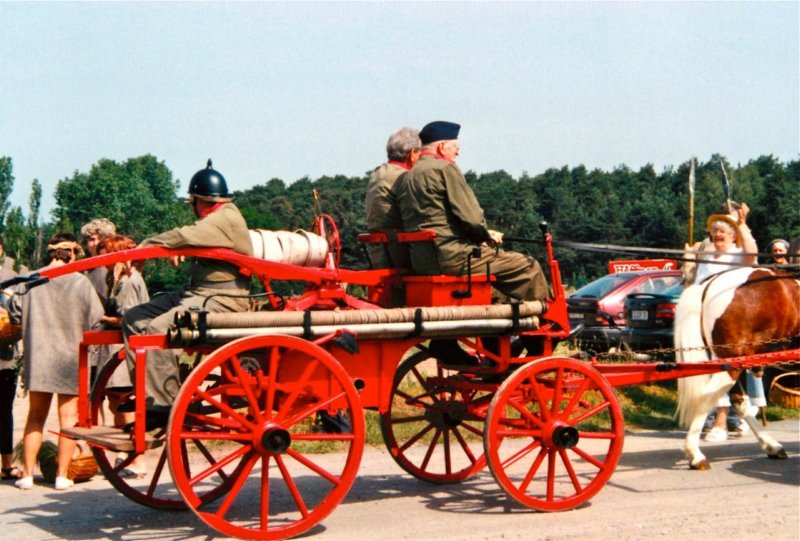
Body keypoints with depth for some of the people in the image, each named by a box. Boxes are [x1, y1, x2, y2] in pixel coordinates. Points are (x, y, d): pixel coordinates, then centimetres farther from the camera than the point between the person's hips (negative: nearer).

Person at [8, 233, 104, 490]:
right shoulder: (81, 282, -10)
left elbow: (15, 312, -1)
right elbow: (96, 318, -6)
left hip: (37, 357, 2)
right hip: (71, 357, -2)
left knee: (35, 416, 13)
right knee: (68, 416, 7)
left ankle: (27, 474, 14)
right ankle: (62, 475, 7)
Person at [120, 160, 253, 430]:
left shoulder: (225, 219, -13)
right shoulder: (215, 220, 23)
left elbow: (184, 237, -24)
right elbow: (190, 239, 15)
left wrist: (144, 246, -16)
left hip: (222, 300, -10)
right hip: (200, 293, 10)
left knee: (158, 328, -28)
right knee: (134, 318, 3)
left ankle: (164, 404, -23)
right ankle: (147, 391, 3)